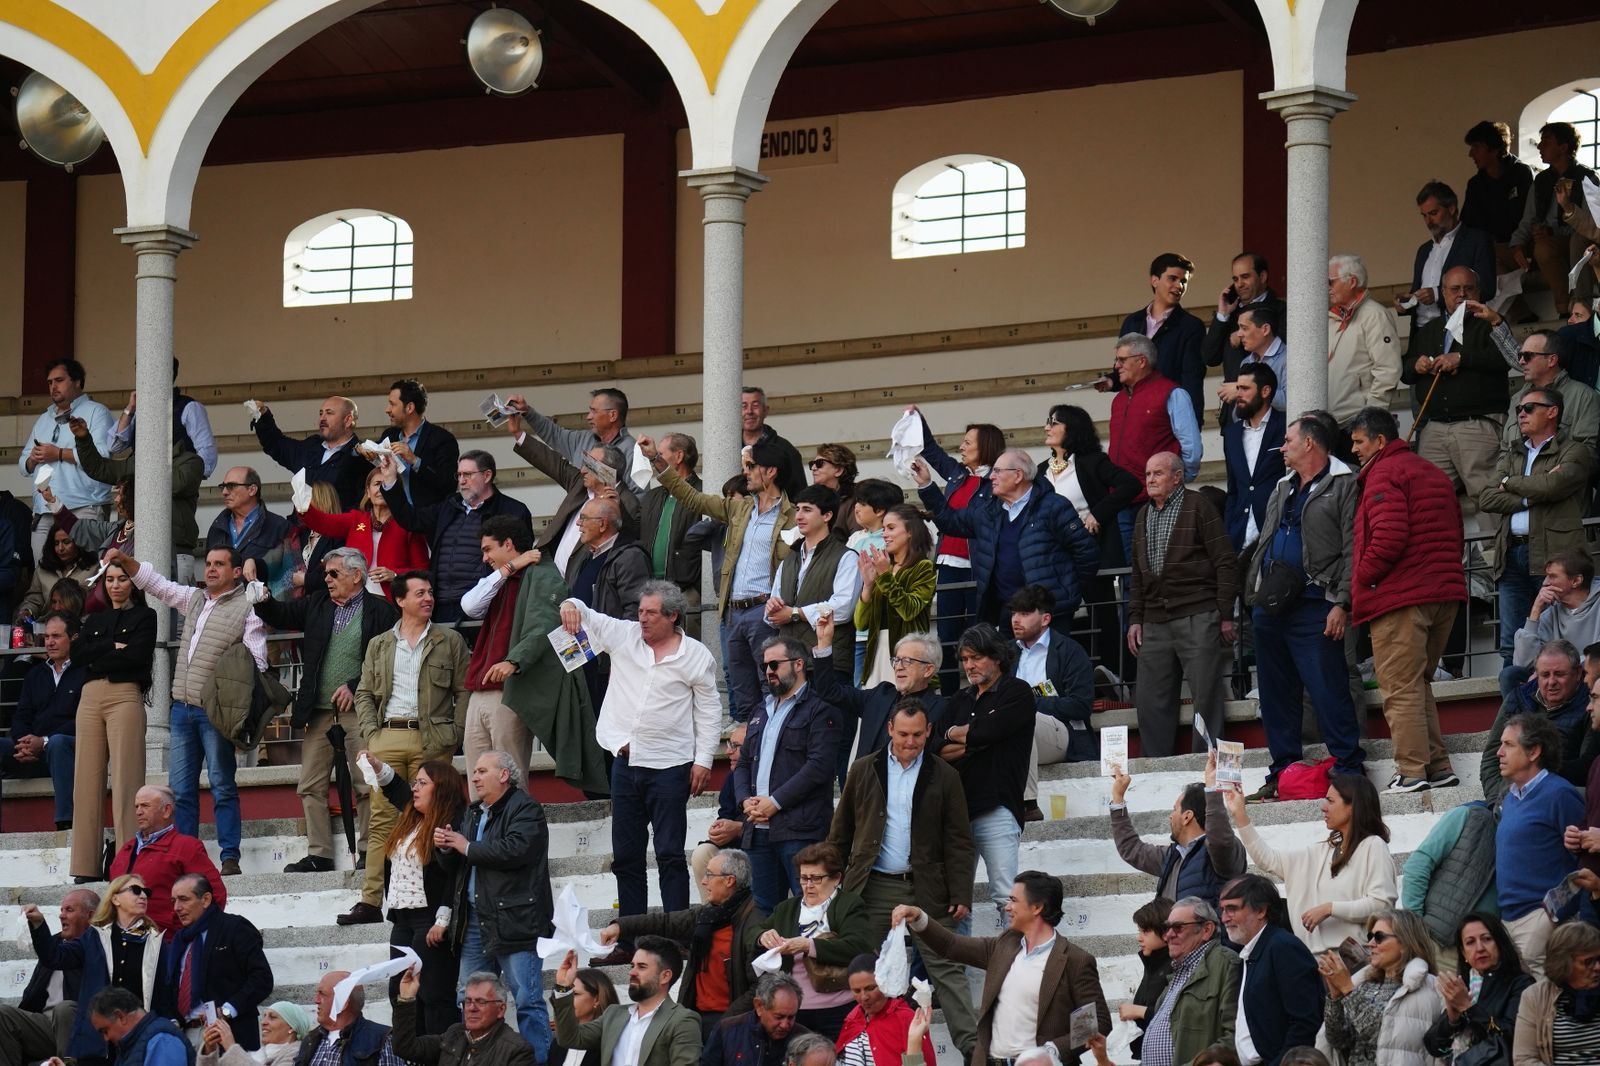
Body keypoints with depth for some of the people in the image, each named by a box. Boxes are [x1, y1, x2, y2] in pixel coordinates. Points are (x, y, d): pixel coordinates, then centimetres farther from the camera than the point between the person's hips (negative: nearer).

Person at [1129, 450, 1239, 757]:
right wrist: (1135, 618, 16)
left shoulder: (1198, 507, -1)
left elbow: (1226, 562, -4)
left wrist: (1225, 614, -8)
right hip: (1155, 623, 6)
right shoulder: (1143, 516, 19)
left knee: (1206, 696, -5)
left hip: (1197, 619, -6)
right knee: (1151, 701, 5)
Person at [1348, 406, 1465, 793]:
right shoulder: (1434, 473, 21)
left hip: (1400, 598, -9)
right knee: (1418, 684, 16)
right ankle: (1437, 767, 12)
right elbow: (1455, 538, 20)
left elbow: (1389, 537, -20)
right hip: (1444, 593, 9)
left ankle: (1412, 771, -12)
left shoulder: (1384, 474, -8)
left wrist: (1361, 580, -8)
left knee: (1400, 688, -7)